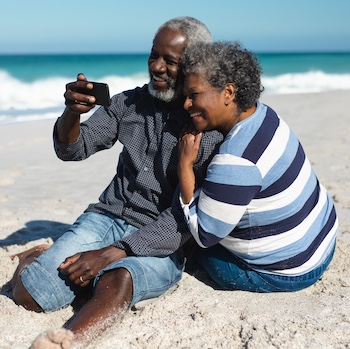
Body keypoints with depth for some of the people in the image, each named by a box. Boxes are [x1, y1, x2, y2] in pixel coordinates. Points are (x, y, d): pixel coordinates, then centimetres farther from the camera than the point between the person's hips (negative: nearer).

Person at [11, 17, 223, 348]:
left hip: (162, 244, -4)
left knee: (117, 279, -37)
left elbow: (182, 219, -14)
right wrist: (72, 113, -17)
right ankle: (40, 256, 19)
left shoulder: (213, 131, -10)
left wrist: (113, 252, -22)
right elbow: (72, 150, 6)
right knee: (26, 294, -10)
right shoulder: (129, 103, 6)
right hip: (107, 218, 4)